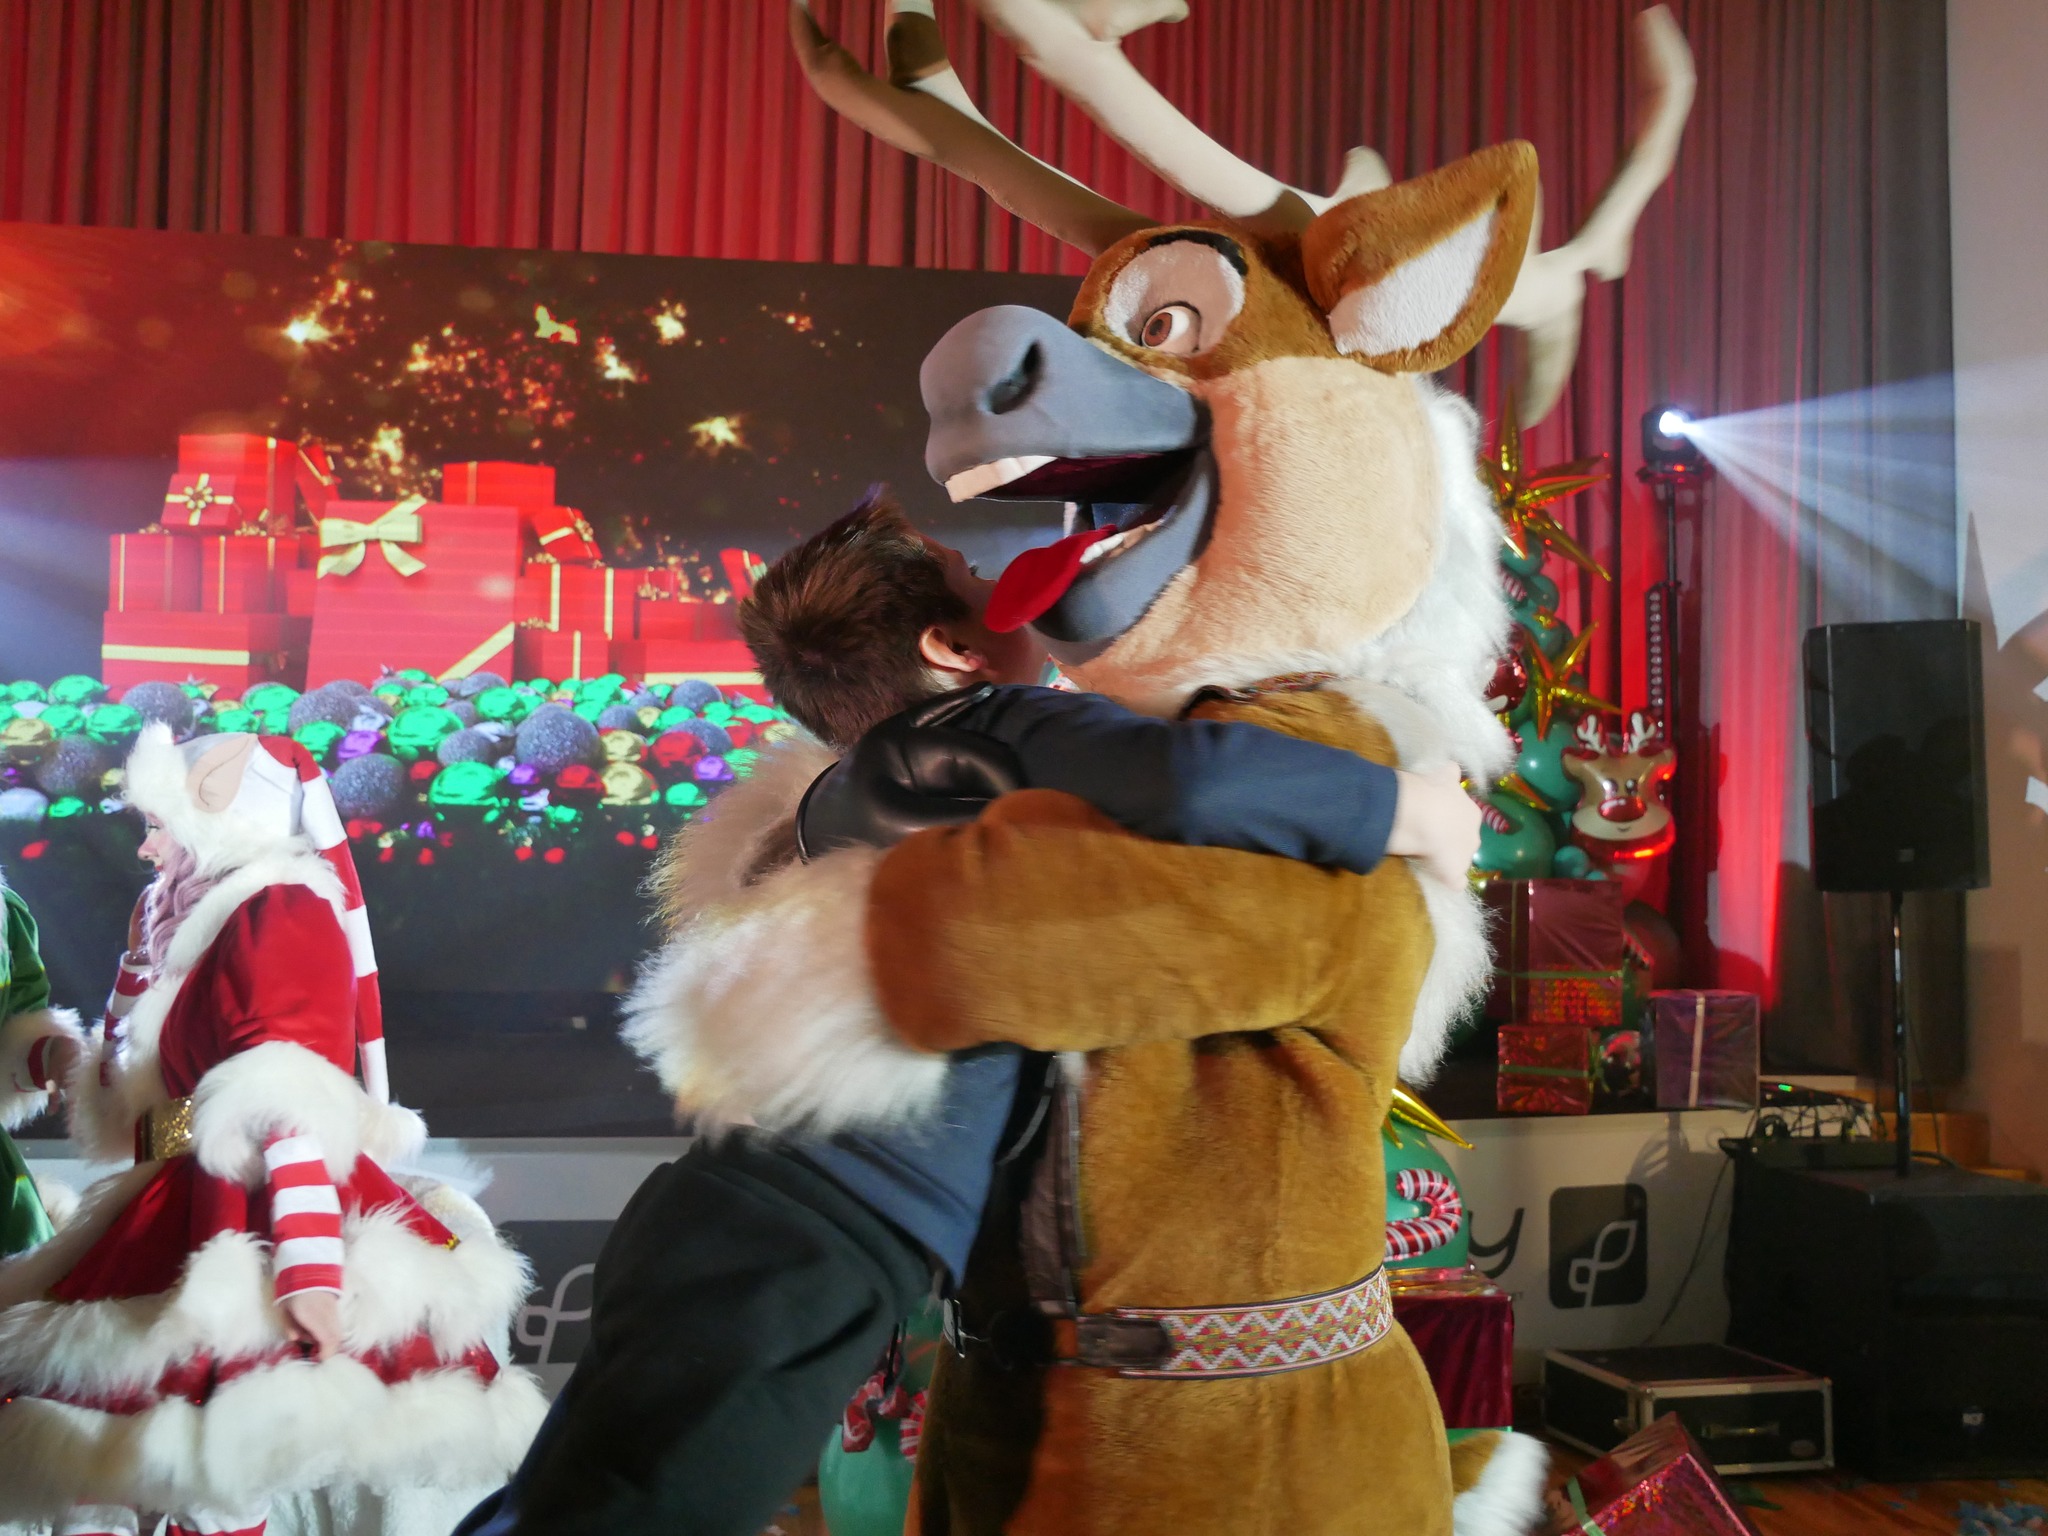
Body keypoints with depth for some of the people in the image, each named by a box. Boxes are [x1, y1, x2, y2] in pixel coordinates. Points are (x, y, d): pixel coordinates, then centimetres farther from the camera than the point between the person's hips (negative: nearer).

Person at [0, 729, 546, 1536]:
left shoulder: (279, 916, -10)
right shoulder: (180, 920, 18)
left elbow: (295, 1118, -21)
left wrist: (308, 1269, -26)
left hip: (252, 1231, -9)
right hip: (181, 1222, 9)